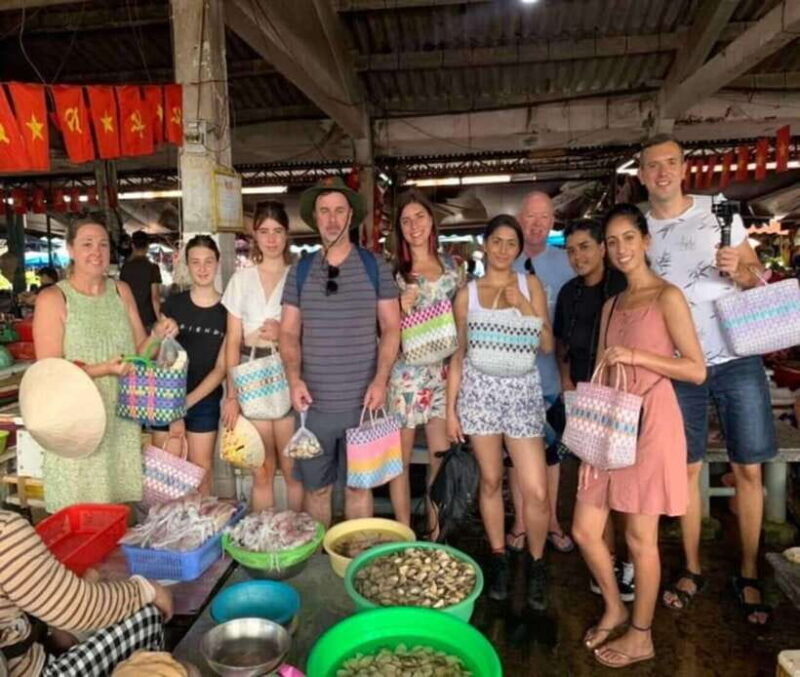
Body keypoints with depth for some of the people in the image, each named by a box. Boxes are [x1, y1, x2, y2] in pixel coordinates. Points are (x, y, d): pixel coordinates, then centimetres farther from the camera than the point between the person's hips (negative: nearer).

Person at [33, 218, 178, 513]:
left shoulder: (121, 291, 7)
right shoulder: (52, 299, -8)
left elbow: (138, 351, 10)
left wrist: (157, 335, -10)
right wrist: (102, 369, -24)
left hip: (122, 421, 4)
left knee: (121, 512, 13)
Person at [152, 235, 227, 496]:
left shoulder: (227, 310, -4)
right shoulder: (172, 304, -2)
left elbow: (221, 369, -4)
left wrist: (186, 403, -10)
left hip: (204, 402, 0)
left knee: (201, 468, 11)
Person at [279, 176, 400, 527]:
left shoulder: (375, 267, 1)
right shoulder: (299, 271, 6)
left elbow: (391, 328, 0)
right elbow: (289, 332, 6)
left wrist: (380, 380, -12)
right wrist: (294, 378, -10)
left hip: (362, 402, -1)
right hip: (314, 402, 2)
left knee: (358, 485, 11)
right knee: (316, 487, 12)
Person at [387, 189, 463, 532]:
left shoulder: (451, 267, 9)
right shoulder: (393, 271, -1)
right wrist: (401, 308, -17)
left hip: (443, 372, 3)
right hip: (405, 372, -3)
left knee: (442, 458, 8)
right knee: (400, 458, 5)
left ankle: (436, 534, 26)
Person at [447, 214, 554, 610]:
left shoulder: (530, 285, 6)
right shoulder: (467, 293, 6)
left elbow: (547, 345, 1)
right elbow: (459, 354, 8)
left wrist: (522, 304, -11)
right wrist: (450, 407, 4)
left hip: (522, 390, 0)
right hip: (479, 390, 1)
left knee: (536, 491, -3)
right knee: (490, 480, 9)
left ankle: (536, 564, 22)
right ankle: (498, 559, 29)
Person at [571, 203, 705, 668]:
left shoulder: (667, 297, -6)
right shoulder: (611, 305, 14)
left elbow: (697, 370, -10)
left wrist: (635, 356, -18)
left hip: (650, 421, -6)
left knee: (640, 537, 5)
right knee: (585, 530, 9)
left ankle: (641, 637, 26)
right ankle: (615, 609, 34)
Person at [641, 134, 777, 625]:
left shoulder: (720, 212, 4)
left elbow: (758, 275, 8)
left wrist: (740, 270, -14)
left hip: (736, 359, 0)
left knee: (749, 469, 4)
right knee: (687, 469, 8)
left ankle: (749, 575, 20)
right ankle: (693, 570, 22)